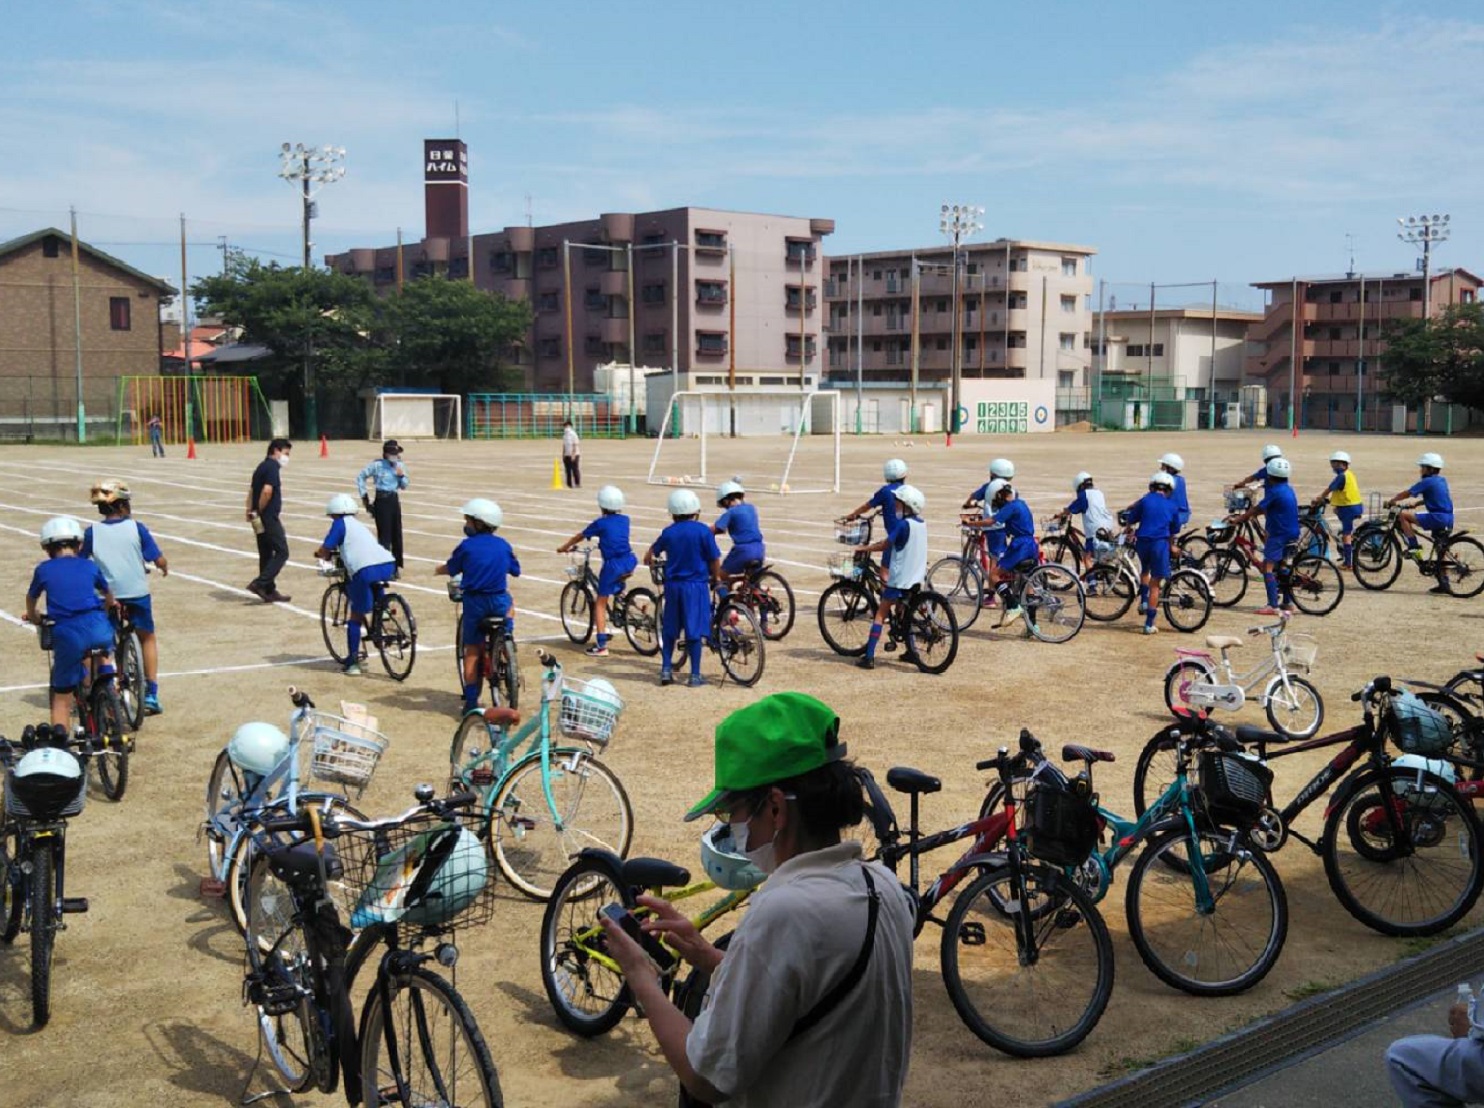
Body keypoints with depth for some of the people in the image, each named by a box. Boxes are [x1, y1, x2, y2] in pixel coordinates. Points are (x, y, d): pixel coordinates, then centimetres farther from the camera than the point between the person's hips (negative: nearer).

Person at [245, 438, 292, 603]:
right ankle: (259, 583, -12)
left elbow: (251, 490, 16)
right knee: (282, 552, -5)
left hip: (260, 518, 10)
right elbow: (267, 491, -25)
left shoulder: (262, 467, 17)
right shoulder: (273, 467, -13)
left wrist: (251, 511, 8)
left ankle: (269, 591, 17)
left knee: (266, 554, 13)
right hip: (269, 517, -10)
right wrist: (260, 510, -14)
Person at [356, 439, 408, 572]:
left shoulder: (400, 466, 5)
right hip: (382, 501, -5)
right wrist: (364, 495, -1)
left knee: (397, 534, 11)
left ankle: (397, 565, 22)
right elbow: (360, 477, -2)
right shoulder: (377, 465, -9)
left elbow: (404, 485, 10)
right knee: (384, 535, -6)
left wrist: (401, 476, -9)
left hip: (395, 501, 5)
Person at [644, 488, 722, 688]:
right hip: (696, 585, -3)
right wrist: (716, 578, 12)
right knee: (695, 630, 0)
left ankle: (666, 669, 14)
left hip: (673, 585, 3)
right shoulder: (703, 531, -7)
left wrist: (649, 559, 42)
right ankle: (695, 675, 2)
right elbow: (714, 559, -6)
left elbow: (653, 550, 20)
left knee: (669, 629, 15)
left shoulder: (669, 532, 3)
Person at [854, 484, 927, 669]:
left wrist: (864, 548, -3)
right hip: (916, 577, 8)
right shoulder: (921, 524, 9)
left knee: (881, 614, -5)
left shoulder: (903, 524, -15)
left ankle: (869, 657, -10)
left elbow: (885, 544, -15)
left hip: (900, 577, -8)